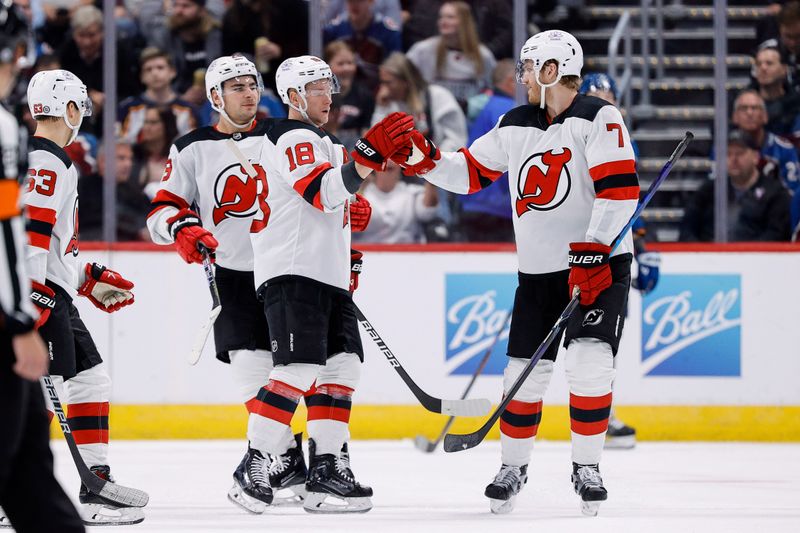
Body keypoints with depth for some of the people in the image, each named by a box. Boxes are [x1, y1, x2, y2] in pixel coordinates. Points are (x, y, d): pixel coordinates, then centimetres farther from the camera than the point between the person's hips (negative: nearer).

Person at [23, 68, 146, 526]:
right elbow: (30, 230, -22)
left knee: (90, 377, 14)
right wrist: (33, 293, -28)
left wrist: (91, 278, 30)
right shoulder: (48, 163, -11)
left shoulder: (51, 162, 22)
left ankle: (97, 484, 17)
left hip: (53, 294, 11)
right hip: (38, 291, -11)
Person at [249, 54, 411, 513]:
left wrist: (347, 256, 28)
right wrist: (368, 156, -34)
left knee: (342, 367, 5)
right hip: (293, 274, -10)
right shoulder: (294, 139, -9)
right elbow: (323, 193, -25)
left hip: (329, 276, 10)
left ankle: (327, 467, 7)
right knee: (300, 369, -17)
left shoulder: (324, 143, 25)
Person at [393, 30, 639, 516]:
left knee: (589, 361, -19)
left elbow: (619, 189, -20)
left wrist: (593, 251, -27)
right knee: (525, 372, 5)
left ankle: (587, 468, -7)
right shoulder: (514, 126, 10)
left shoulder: (599, 119, -11)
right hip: (538, 270, 6)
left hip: (598, 263, -6)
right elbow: (470, 172, 17)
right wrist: (425, 160, 1)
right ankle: (514, 466, 24)